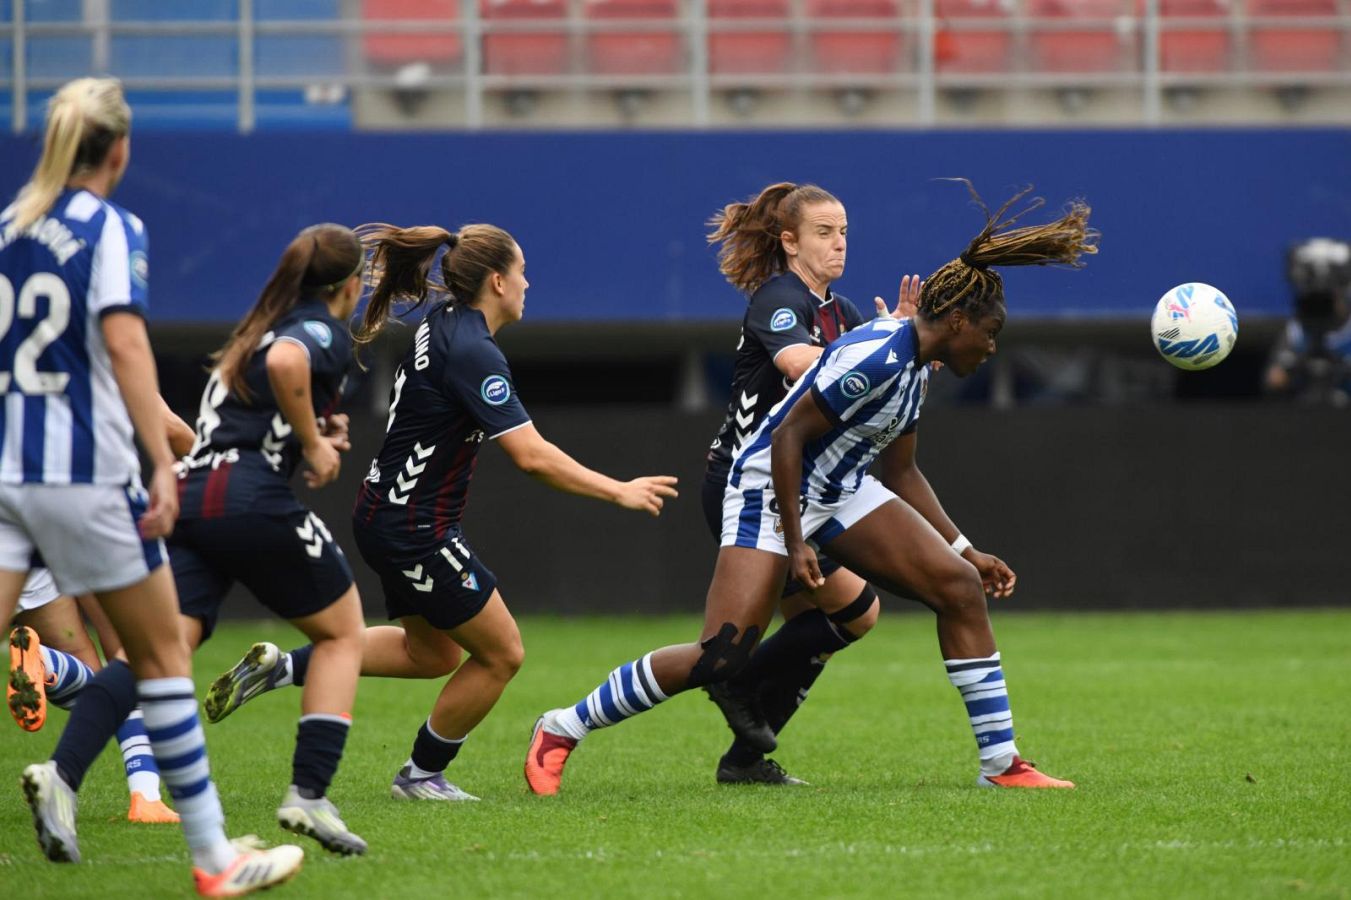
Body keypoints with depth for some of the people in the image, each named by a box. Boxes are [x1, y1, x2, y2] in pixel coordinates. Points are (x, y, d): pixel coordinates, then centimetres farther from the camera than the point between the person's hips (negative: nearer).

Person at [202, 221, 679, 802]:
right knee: (501, 653, 3)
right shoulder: (474, 354, -24)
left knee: (431, 653, 24)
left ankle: (281, 667, 20)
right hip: (417, 531, -10)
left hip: (394, 515, 10)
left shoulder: (440, 318, 3)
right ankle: (421, 776, 17)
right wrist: (618, 492, -19)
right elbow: (531, 456, -27)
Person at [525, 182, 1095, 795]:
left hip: (841, 491, 9)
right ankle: (561, 731, -1)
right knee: (720, 658, -17)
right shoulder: (876, 358, -23)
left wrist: (966, 551, 16)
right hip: (768, 490, -9)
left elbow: (900, 472, 18)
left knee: (961, 586, -6)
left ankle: (1000, 762, 1)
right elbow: (788, 436, -23)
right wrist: (794, 543, -21)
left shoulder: (916, 366, 6)